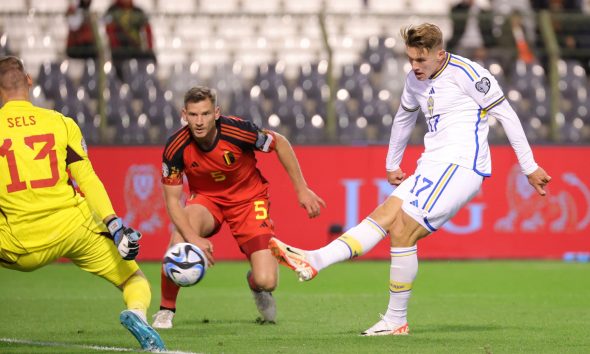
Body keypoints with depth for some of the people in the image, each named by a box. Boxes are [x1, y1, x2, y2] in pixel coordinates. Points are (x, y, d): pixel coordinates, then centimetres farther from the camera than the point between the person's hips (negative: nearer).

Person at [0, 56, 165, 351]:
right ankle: (136, 313, -19)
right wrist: (115, 226, -5)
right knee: (134, 279, 14)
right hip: (75, 227, 1)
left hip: (25, 247, -1)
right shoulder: (59, 122, 2)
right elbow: (87, 180, -3)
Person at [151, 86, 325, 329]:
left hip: (248, 197, -1)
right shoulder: (176, 148, -24)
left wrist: (302, 190, -6)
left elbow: (280, 143, -9)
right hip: (206, 199, 1)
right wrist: (194, 237, -33)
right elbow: (172, 199, -17)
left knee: (266, 281, -15)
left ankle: (256, 283, 27)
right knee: (181, 237, -34)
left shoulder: (237, 130, -28)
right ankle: (165, 310, -12)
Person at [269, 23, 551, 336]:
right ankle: (313, 262, -25)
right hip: (431, 168, 8)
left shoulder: (466, 73, -11)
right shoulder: (415, 80, 13)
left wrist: (529, 167, -3)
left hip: (461, 166, -8)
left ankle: (396, 320, -8)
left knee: (402, 230, -16)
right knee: (383, 216, -10)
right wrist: (391, 165, 38)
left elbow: (505, 114, -6)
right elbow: (404, 118, 31)